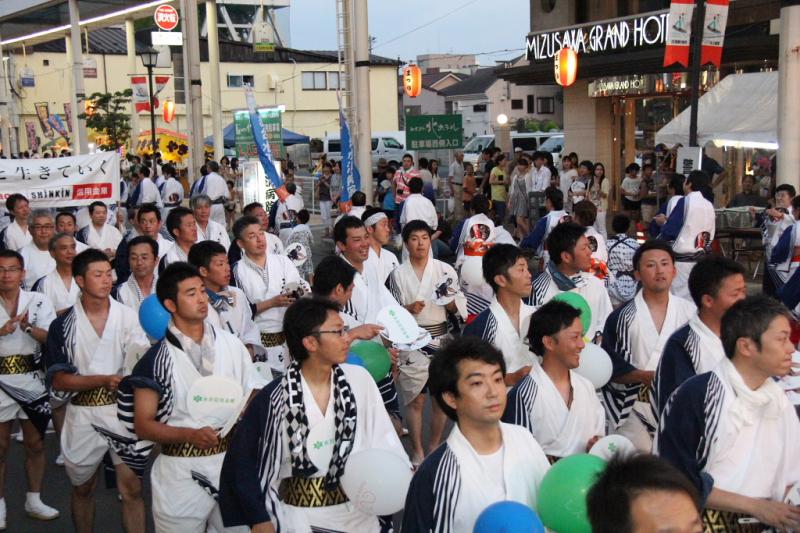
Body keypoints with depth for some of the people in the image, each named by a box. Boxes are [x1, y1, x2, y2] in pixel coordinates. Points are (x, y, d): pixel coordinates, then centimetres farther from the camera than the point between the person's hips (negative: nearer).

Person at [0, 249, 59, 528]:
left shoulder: (39, 301, 0)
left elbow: (53, 338, -7)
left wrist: (28, 327, -23)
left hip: (31, 380, 1)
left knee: (35, 443, 11)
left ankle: (34, 500, 25)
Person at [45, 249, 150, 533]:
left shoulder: (128, 317, -3)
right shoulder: (63, 325, -2)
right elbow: (58, 380, -6)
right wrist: (105, 380, -18)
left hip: (124, 411, -1)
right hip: (83, 415, 1)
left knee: (131, 488, -1)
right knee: (82, 488, 16)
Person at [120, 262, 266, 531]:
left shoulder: (231, 344, 2)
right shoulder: (156, 359, -6)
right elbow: (142, 426, -6)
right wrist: (189, 435, -21)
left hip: (232, 463, 3)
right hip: (182, 472, -2)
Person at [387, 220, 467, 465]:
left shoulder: (445, 270, 2)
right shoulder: (398, 274, 1)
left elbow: (460, 307, 5)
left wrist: (449, 301, -16)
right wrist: (408, 309, -17)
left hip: (441, 339, 2)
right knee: (415, 399, 3)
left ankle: (434, 447, 24)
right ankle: (417, 451, 17)